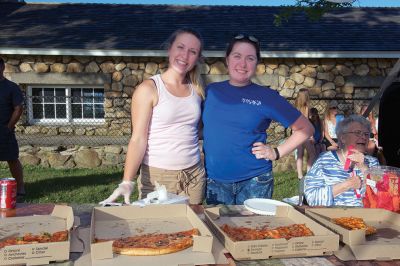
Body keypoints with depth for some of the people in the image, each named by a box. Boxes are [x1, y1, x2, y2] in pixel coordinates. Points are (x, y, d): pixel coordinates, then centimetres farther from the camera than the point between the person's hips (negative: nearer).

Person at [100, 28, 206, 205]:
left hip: (195, 176, 4)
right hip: (157, 177, -4)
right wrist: (127, 182, -23)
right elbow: (138, 139, -13)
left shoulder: (197, 90, 6)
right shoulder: (148, 89, -8)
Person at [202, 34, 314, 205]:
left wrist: (277, 152, -6)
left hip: (254, 182, -2)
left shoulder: (266, 96, -2)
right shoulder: (211, 91, 3)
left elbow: (305, 129, 3)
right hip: (214, 182, 2)